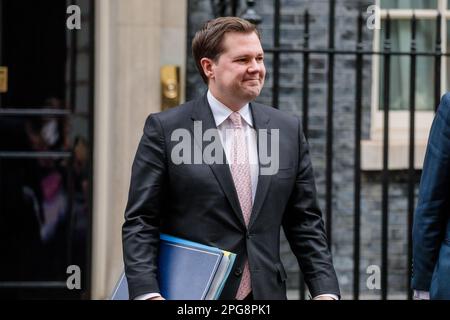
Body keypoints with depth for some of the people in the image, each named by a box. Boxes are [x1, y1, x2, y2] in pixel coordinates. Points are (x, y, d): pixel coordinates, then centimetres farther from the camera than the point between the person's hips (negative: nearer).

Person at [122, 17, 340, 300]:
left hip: (266, 292, 3)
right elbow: (140, 223, -6)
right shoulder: (165, 129, -3)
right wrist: (148, 294, -19)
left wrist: (325, 292, -2)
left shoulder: (288, 130, 7)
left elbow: (306, 223, 9)